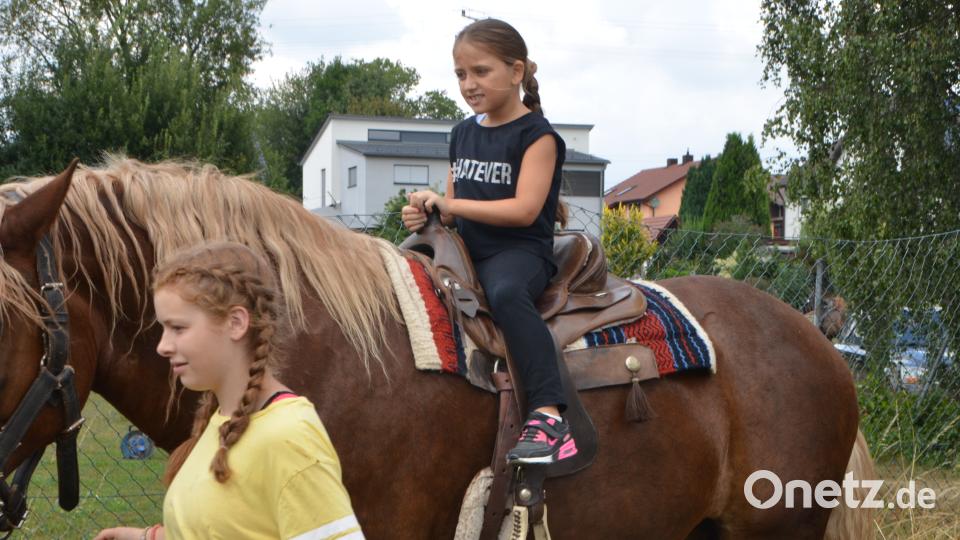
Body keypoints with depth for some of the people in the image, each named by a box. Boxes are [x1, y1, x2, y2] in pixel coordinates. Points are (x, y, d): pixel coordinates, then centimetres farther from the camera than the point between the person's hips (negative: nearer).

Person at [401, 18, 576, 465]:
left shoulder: (536, 134, -5)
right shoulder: (463, 134, 18)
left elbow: (525, 209, -17)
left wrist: (450, 204, -16)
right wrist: (429, 213, -3)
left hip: (520, 249, -8)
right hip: (466, 249, 8)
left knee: (506, 292, -40)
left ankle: (549, 417, -46)